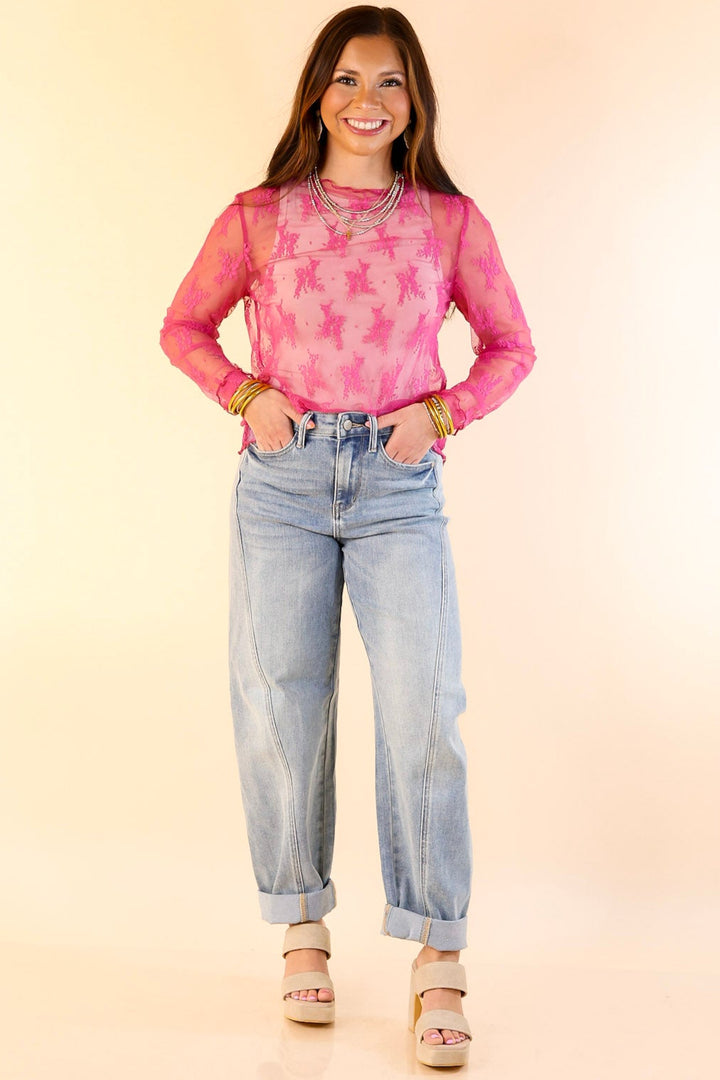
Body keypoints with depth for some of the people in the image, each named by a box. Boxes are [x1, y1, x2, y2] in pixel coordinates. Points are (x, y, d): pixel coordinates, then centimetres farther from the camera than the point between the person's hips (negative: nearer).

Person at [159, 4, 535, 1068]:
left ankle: (437, 961, 1)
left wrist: (442, 414, -4)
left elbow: (510, 345, 13)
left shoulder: (451, 222, 5)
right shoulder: (258, 218, 5)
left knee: (423, 708, -8)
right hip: (282, 481, 1)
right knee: (281, 704, 5)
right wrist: (244, 394, -3)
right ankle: (303, 925, 23)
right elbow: (184, 325, 15)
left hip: (399, 486, -1)